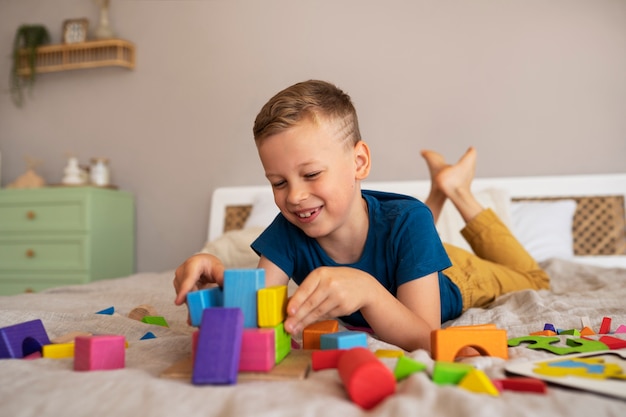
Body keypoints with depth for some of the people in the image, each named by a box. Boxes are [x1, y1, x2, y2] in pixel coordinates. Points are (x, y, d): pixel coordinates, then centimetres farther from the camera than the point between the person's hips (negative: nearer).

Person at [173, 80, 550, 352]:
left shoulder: (405, 222, -44)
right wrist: (222, 281, -59)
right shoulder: (288, 232, -33)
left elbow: (426, 342, -45)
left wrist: (367, 290, -64)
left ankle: (458, 190, 31)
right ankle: (438, 193, 37)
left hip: (452, 279, -2)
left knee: (534, 283, 29)